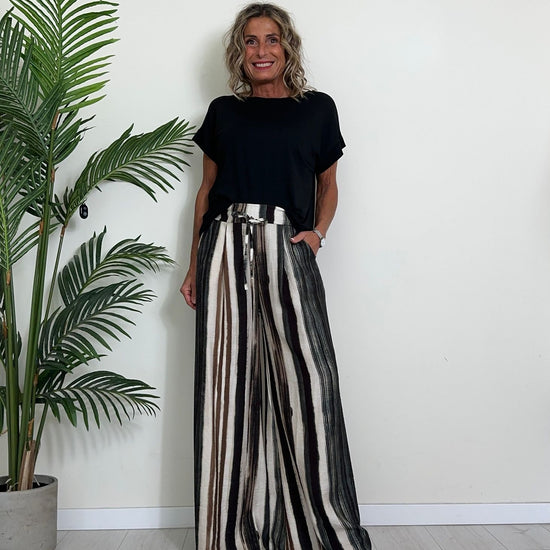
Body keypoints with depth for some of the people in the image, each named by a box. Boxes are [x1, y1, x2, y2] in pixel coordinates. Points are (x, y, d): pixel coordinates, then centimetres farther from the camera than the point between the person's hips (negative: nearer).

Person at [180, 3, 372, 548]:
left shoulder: (317, 109, 12)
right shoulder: (223, 111, 16)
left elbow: (328, 185, 19)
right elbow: (206, 189, 17)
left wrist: (317, 232, -1)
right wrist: (194, 266, 12)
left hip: (286, 249, -1)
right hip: (226, 247, 2)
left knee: (304, 377, -9)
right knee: (229, 381, 2)